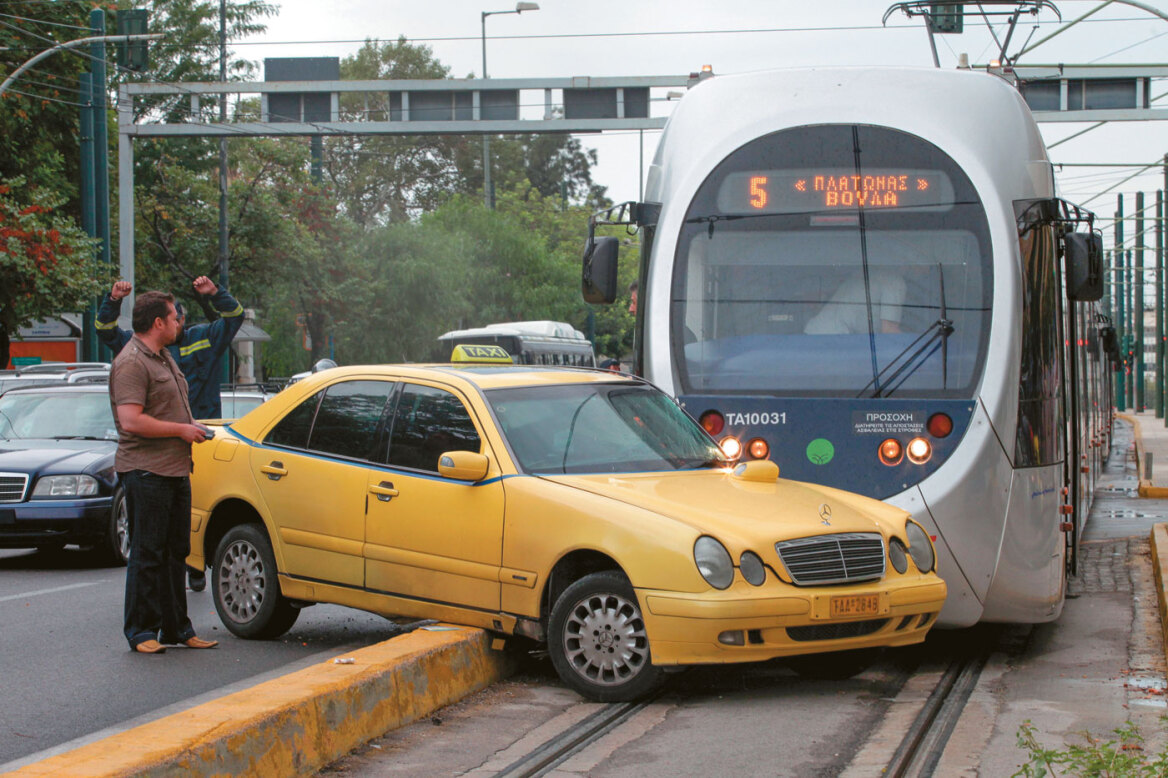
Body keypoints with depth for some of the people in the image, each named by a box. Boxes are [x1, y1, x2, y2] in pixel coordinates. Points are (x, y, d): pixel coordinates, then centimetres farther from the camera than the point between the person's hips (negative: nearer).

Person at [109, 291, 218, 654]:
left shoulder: (164, 358, 18)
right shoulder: (131, 363, -14)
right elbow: (131, 421, -23)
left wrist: (192, 426, 11)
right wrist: (181, 429, -16)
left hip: (175, 469, 10)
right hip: (146, 471, -10)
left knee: (175, 552, 12)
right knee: (147, 554, -5)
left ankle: (176, 628, 19)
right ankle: (141, 632, 1)